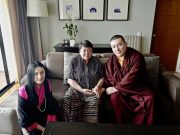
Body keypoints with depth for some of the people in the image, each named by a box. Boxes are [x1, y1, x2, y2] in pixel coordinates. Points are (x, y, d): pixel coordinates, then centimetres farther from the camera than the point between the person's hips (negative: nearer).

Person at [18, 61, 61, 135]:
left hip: (45, 118, 3)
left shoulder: (47, 84, -12)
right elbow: (26, 120, -16)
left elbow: (51, 107, -4)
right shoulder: (24, 91, -23)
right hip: (31, 123, -3)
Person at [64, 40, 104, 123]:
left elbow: (102, 77, 11)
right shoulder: (74, 61, 5)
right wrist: (81, 90, -11)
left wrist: (97, 87, -9)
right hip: (77, 89, 0)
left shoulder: (96, 61, 10)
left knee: (95, 101, -32)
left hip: (93, 90, 0)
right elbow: (70, 79, 1)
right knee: (67, 99, -29)